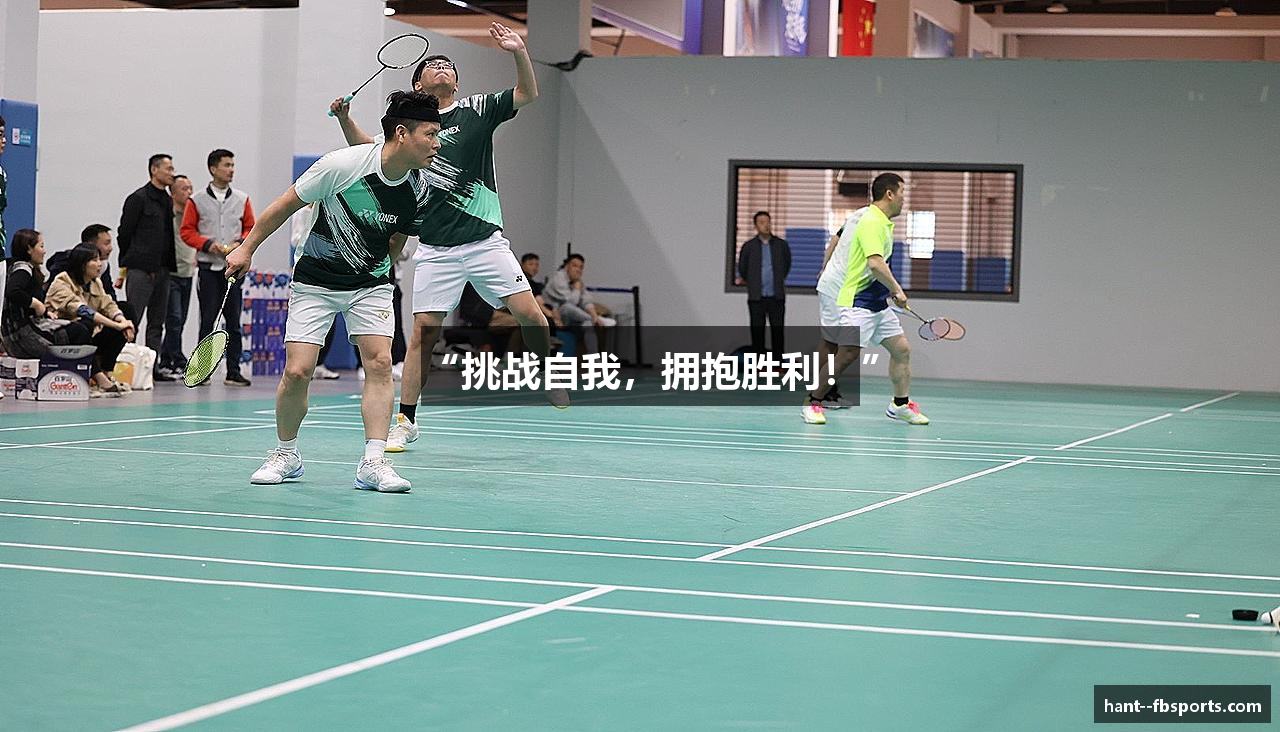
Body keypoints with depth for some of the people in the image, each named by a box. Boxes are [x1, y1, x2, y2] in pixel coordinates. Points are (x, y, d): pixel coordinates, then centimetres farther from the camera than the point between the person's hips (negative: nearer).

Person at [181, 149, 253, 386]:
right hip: (208, 268, -2)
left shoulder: (242, 199, 9)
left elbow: (251, 228, 11)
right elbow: (187, 231, 2)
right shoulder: (197, 200, 3)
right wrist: (208, 244, -12)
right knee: (207, 320, -1)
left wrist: (240, 243, -8)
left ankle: (233, 371, 4)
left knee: (233, 322, 1)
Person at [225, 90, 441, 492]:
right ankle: (286, 454, 14)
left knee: (380, 363, -14)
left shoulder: (418, 187, -8)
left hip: (371, 284, 3)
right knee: (297, 372, -9)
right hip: (316, 282, -3)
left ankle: (373, 463, -11)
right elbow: (286, 204, -8)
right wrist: (246, 248, -2)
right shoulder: (342, 165, -22)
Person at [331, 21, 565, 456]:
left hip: (485, 240, 0)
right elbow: (368, 151, 20)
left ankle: (551, 382, 18)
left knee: (528, 313, -6)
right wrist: (345, 120, 3)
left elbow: (527, 94, -2)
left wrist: (519, 53, -19)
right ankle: (405, 420, 4)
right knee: (424, 331, -3)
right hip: (435, 249, 0)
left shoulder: (477, 109, 5)